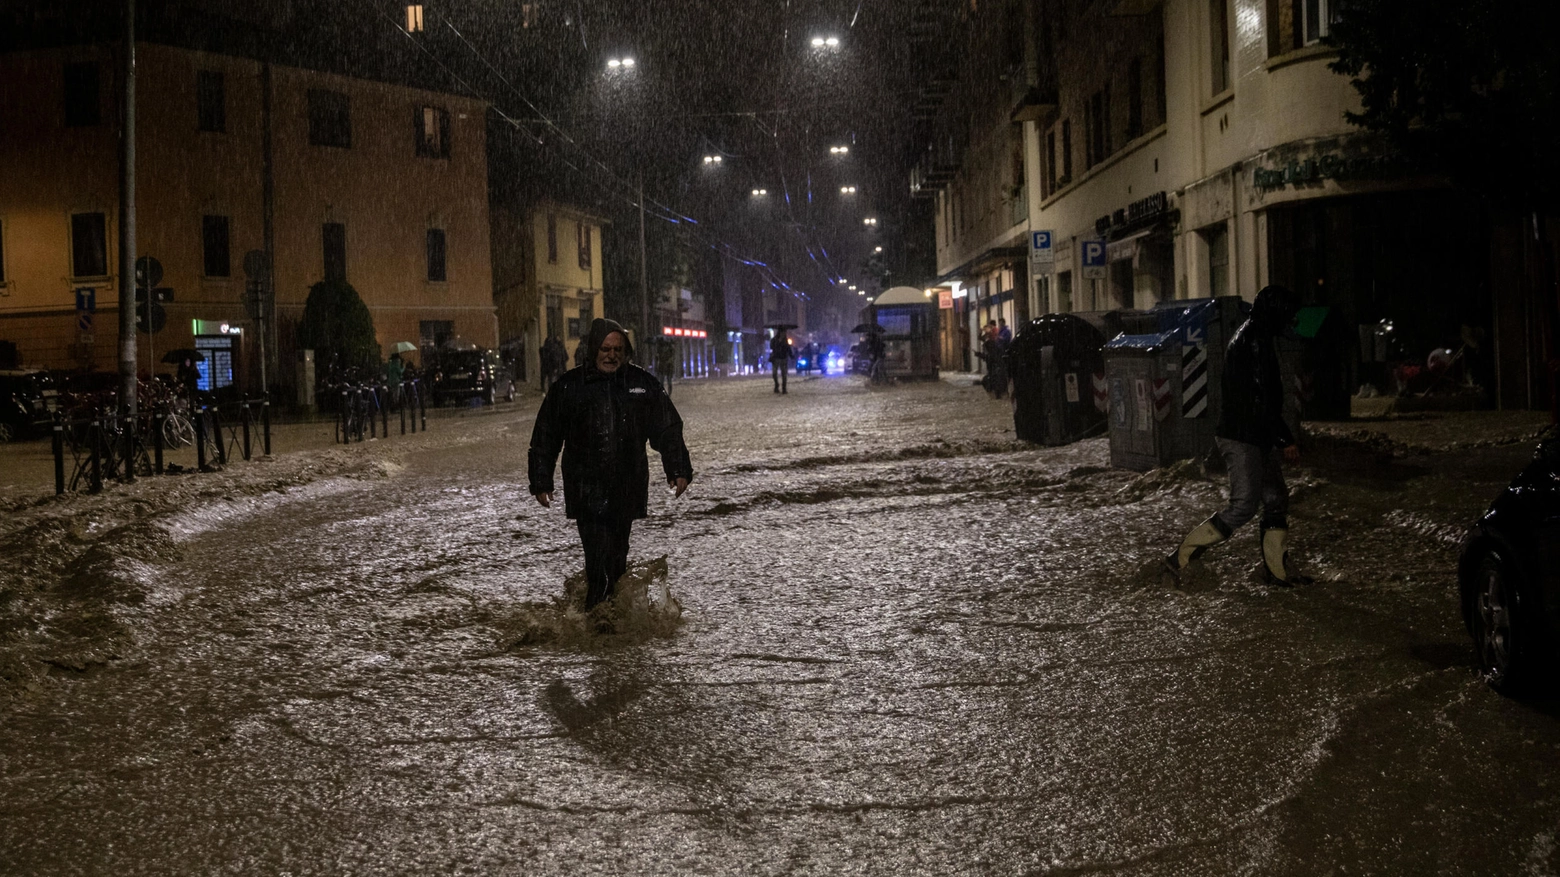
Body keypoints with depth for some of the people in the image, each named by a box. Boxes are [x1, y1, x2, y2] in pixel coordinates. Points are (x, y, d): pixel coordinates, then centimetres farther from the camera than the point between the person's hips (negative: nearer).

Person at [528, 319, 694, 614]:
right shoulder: (569, 386, 1)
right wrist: (540, 481, 4)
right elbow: (545, 438, 6)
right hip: (587, 490, -2)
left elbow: (668, 430, 13)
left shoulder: (642, 382, 7)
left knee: (618, 557, 11)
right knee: (598, 557, -14)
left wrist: (678, 469, 6)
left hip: (627, 490, 3)